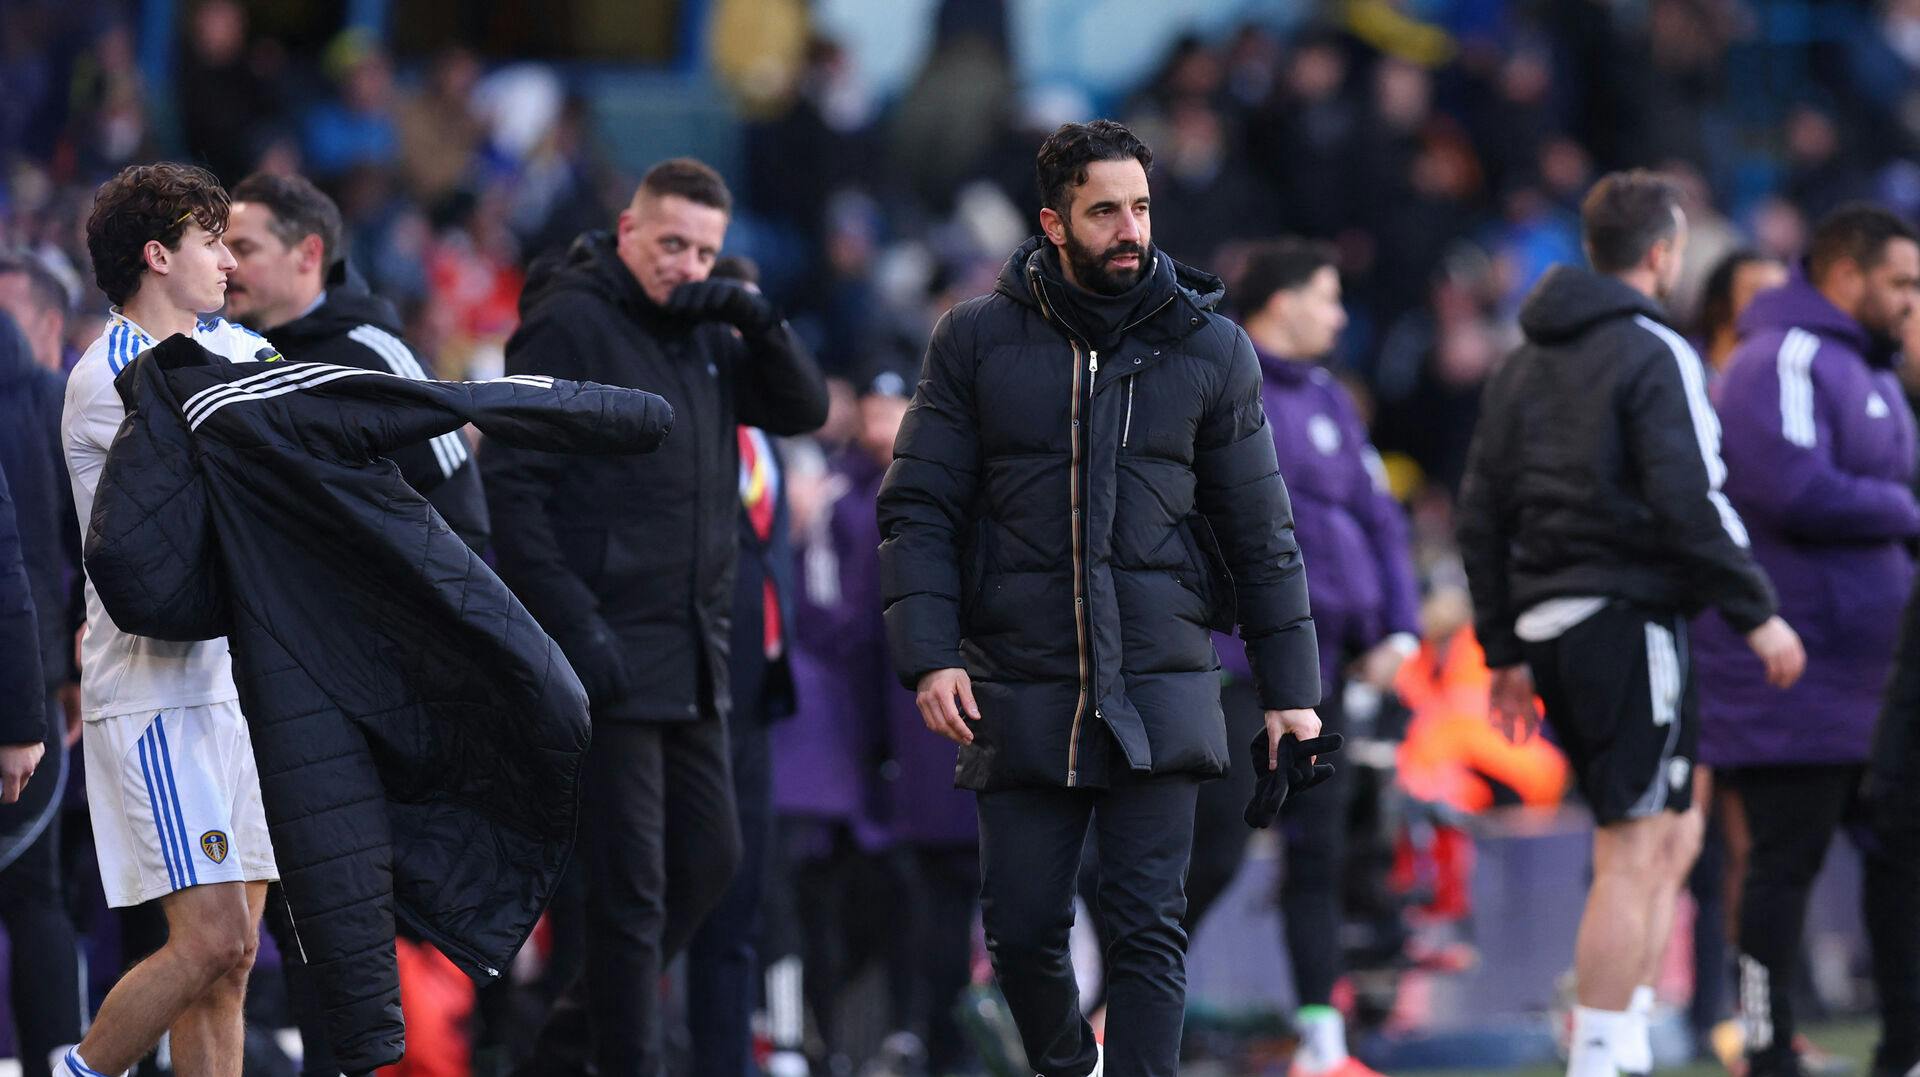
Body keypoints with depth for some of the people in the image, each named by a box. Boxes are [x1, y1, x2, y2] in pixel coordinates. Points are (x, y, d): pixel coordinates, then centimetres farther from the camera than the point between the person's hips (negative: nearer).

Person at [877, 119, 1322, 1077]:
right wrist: (927, 656, -9)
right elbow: (918, 509, 3)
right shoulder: (978, 341, 3)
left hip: (1158, 691, -1)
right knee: (1021, 927, 4)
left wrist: (1290, 689, 6)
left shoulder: (1210, 350, 5)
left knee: (1147, 930, -7)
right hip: (1020, 697, 1)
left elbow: (1260, 532, 9)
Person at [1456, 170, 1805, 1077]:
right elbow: (1690, 501, -17)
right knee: (1633, 856, -6)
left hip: (1550, 626, 8)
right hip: (1629, 619, -8)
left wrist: (1504, 651, 18)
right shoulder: (1654, 353, -8)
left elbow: (1482, 515, 15)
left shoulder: (1525, 363, 16)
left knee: (1673, 832, 19)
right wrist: (1757, 612, -10)